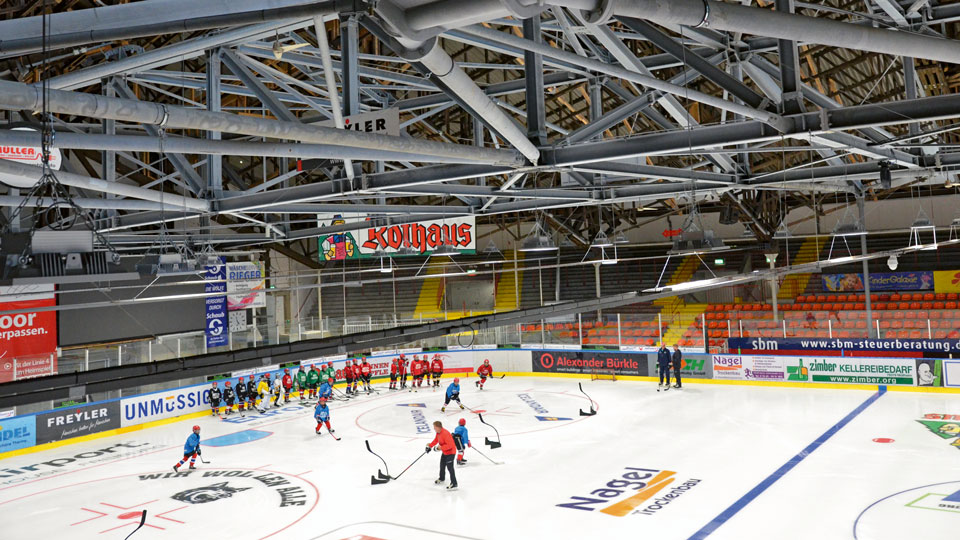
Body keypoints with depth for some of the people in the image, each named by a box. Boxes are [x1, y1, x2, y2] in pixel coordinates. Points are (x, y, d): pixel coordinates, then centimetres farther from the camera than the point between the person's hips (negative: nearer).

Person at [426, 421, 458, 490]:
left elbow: (449, 445, -34)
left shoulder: (445, 434, -31)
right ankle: (441, 479, 47)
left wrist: (440, 448, -34)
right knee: (442, 465, 25)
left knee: (450, 467, -15)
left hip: (450, 452, -11)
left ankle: (454, 484, -13)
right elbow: (436, 440, 19)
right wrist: (430, 446, 13)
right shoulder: (438, 433, 1)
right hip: (445, 452, 11)